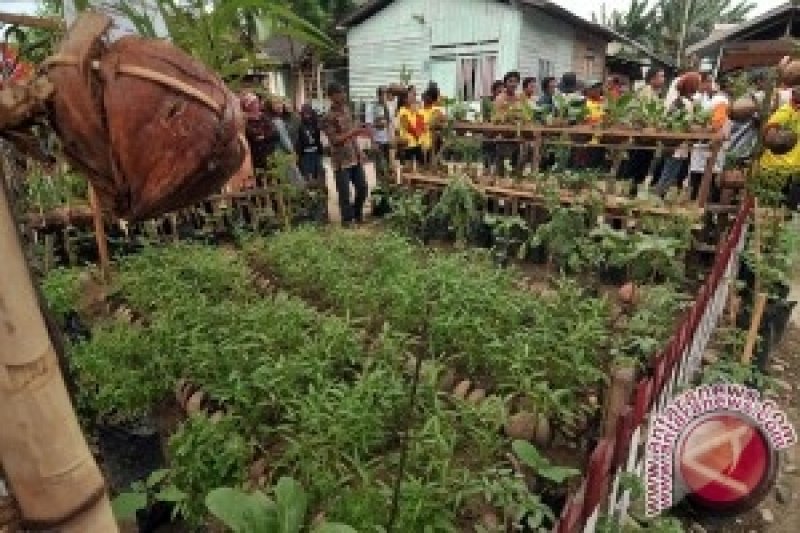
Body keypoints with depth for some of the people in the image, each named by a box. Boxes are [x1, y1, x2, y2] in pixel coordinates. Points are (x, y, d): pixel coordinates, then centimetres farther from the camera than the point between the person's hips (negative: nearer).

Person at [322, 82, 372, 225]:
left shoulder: (347, 109, 11)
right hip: (341, 161, -7)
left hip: (355, 158, 7)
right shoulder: (328, 117, -11)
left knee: (362, 188, 11)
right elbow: (334, 139, -18)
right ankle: (347, 220, 15)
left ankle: (358, 215, 32)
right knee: (344, 193, -1)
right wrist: (354, 132, -22)